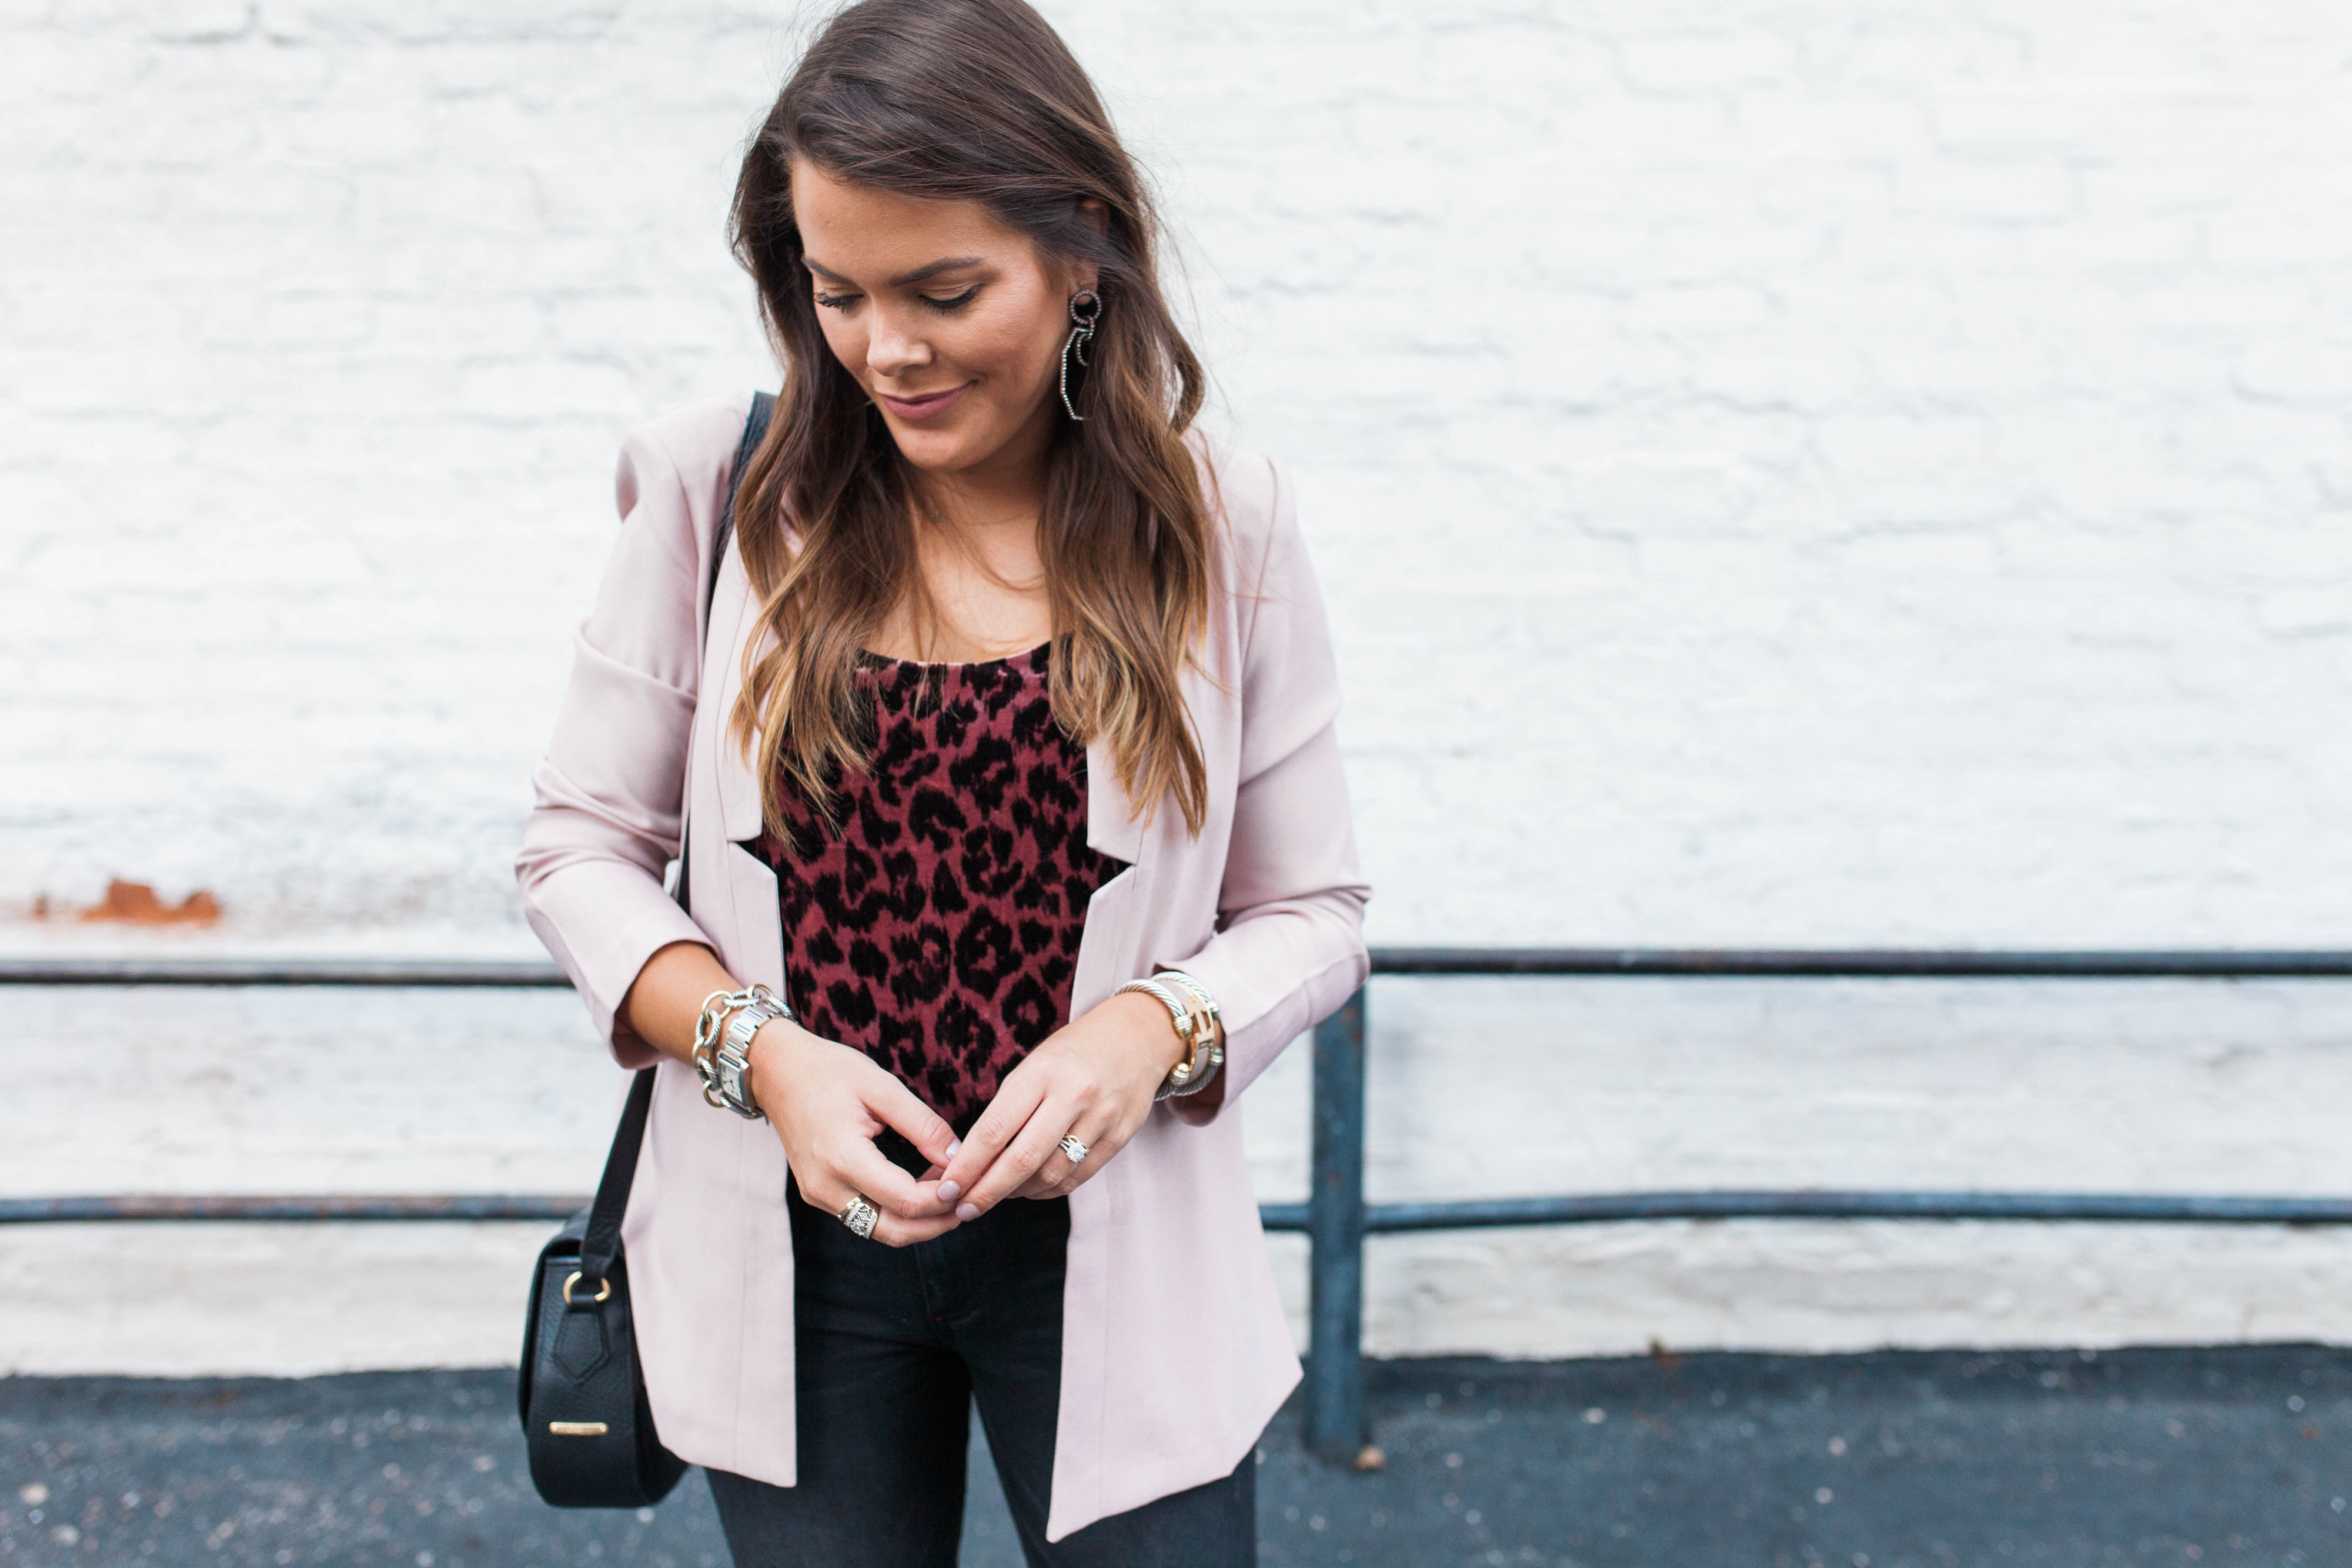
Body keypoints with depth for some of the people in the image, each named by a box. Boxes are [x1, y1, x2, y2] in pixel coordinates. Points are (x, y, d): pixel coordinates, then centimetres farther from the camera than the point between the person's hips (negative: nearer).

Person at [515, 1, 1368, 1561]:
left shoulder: (1224, 526, -6)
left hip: (1111, 1244, 0)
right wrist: (757, 1050, -17)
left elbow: (1313, 907, 0)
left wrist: (1153, 1027, -20)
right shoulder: (716, 486, -6)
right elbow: (581, 848, 0)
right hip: (788, 1247, 1)